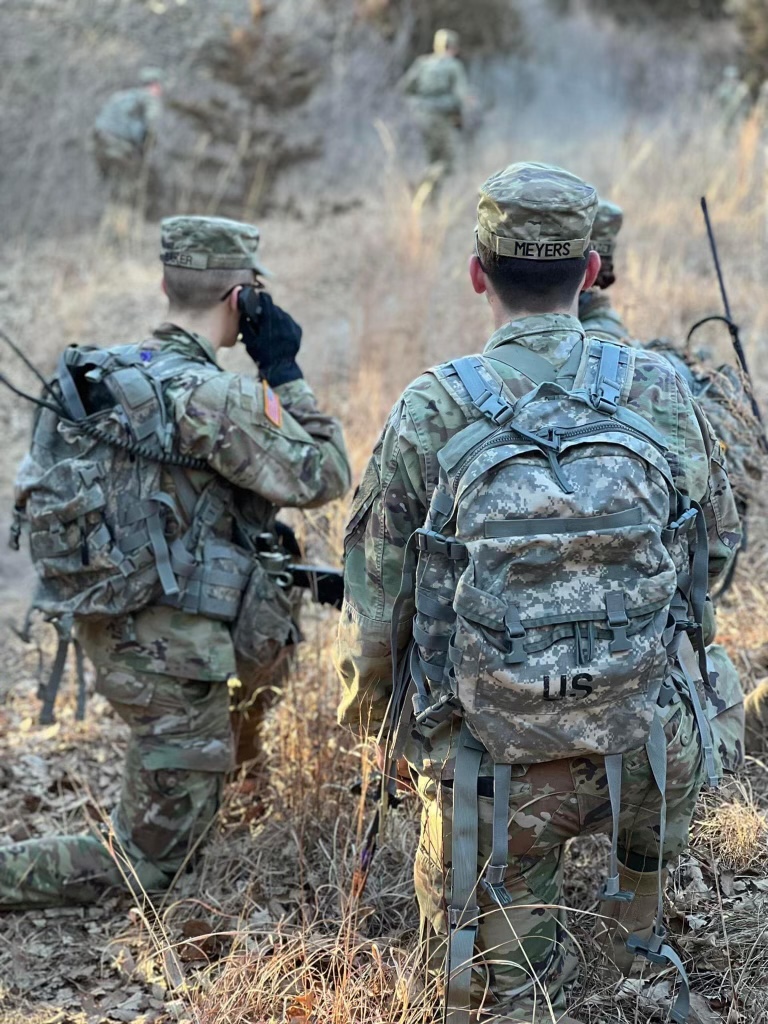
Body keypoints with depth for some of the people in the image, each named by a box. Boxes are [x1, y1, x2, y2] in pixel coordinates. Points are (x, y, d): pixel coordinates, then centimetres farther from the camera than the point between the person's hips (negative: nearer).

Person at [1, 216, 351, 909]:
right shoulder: (212, 397, -22)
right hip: (172, 656, -9)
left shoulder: (104, 372, 4)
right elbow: (322, 479, -15)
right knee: (148, 864, 6)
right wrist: (284, 372, -8)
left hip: (108, 633, 9)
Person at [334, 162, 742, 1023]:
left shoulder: (431, 414, -11)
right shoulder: (660, 393, -5)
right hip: (640, 751, 2)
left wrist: (370, 721, 14)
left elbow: (375, 598, -4)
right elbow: (716, 547, 10)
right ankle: (635, 937, 45)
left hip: (491, 770, -1)